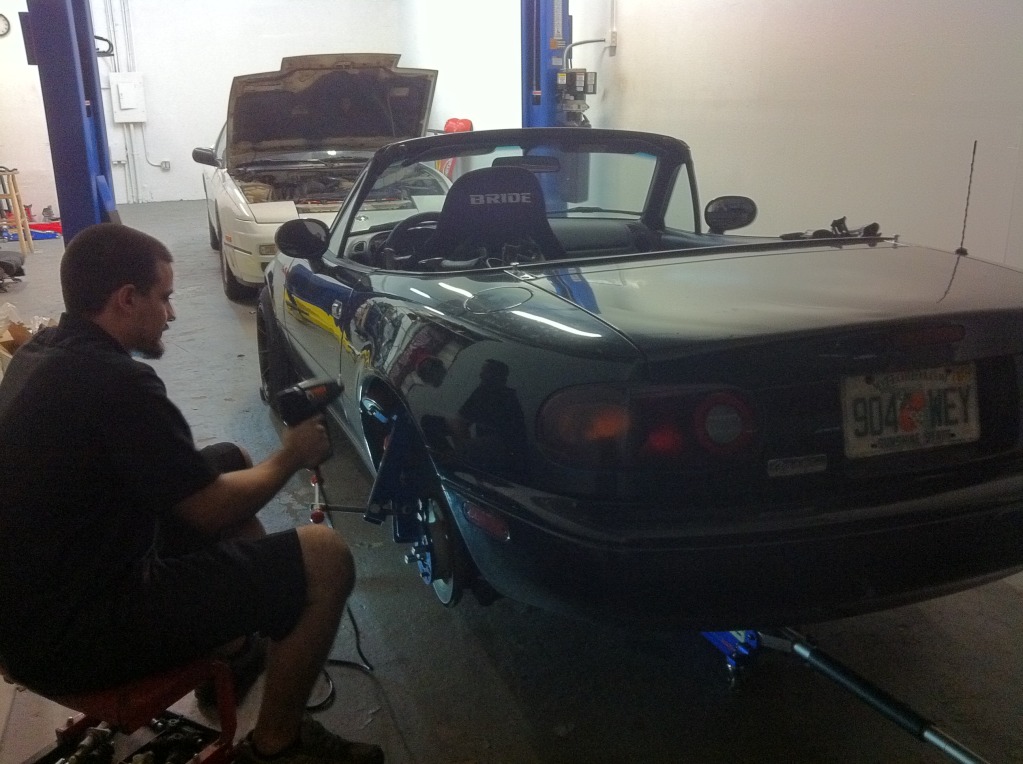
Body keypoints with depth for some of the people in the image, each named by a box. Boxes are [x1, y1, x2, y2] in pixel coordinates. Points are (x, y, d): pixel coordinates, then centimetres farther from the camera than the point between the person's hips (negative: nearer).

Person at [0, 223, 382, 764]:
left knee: (228, 461, 18)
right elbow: (212, 511, -18)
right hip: (72, 636, -10)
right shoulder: (114, 381, -26)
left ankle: (243, 626, 31)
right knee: (326, 558, -15)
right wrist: (290, 458, -1)